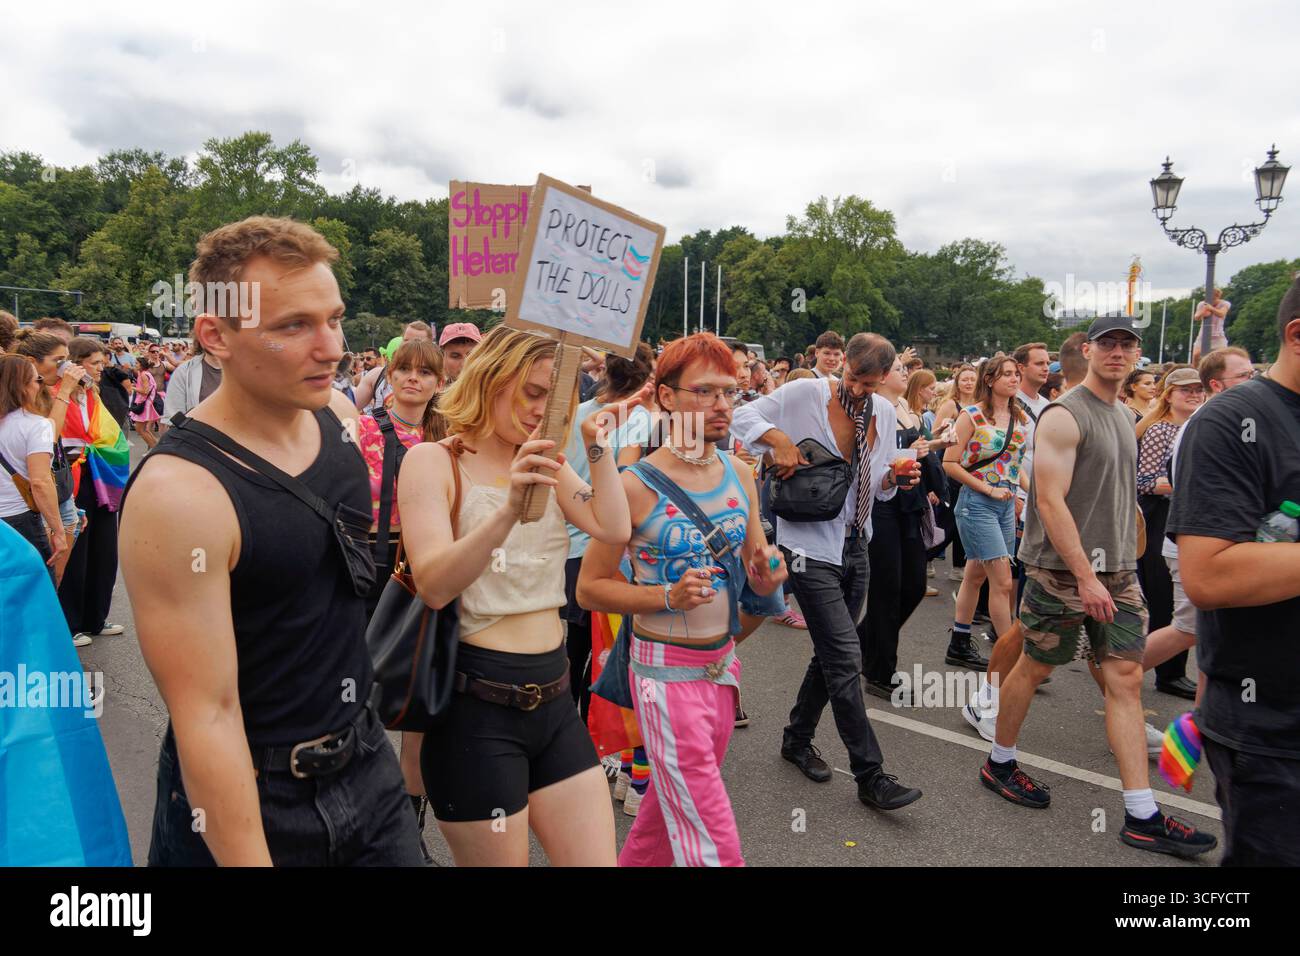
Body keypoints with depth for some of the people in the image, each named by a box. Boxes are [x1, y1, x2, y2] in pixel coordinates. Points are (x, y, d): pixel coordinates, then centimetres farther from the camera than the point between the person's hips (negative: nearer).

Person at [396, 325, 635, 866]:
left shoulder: (547, 466, 10)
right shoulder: (433, 461, -7)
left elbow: (614, 530, -4)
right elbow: (434, 586, -21)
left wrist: (598, 447, -5)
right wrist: (509, 509, -33)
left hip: (553, 698, 6)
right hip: (478, 704, -6)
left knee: (597, 858, 9)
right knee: (498, 857, 8)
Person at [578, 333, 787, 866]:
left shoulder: (740, 476, 1)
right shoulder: (636, 486, -15)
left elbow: (762, 583, 10)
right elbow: (589, 587, -12)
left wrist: (768, 571, -13)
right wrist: (670, 596, -24)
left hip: (723, 662, 6)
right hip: (667, 671, -6)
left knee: (671, 804, 23)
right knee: (711, 839, -3)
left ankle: (632, 862, 47)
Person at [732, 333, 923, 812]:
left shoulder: (884, 412, 8)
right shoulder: (805, 393, -9)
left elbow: (879, 485, 15)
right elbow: (741, 417, -6)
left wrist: (895, 477, -7)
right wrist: (778, 439, -21)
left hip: (855, 546, 7)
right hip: (811, 545, -7)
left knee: (831, 653, 15)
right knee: (845, 656, -9)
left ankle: (798, 738, 36)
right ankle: (871, 776, -1)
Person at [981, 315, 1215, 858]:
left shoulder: (1123, 415, 14)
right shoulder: (1064, 416, -12)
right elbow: (1050, 501, -19)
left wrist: (1123, 560, 17)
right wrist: (1086, 577, -22)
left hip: (1119, 572, 7)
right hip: (1064, 571, -7)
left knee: (1127, 679, 3)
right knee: (1034, 667, 6)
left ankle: (1142, 817, 7)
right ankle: (999, 764, 27)